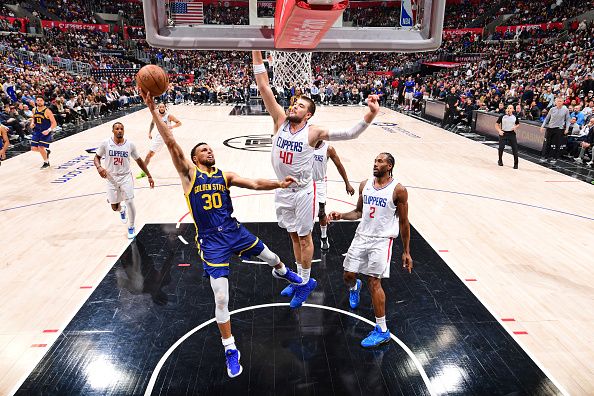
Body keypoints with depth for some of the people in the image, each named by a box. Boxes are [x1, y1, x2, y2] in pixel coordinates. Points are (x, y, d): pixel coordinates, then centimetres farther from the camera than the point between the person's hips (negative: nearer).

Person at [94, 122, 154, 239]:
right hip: (111, 178, 1)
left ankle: (131, 228, 12)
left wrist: (149, 176, 4)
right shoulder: (105, 143, -8)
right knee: (114, 207, 6)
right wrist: (99, 167, -21)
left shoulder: (130, 145, -6)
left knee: (130, 202, -11)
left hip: (126, 177, 0)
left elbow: (139, 160, 4)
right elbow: (97, 157, 3)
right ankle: (122, 210, 48)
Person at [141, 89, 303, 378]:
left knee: (270, 257, 22)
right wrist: (152, 109, -21)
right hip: (211, 240, -4)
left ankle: (281, 272, 62)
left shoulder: (225, 175, 6)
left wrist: (279, 184, -19)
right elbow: (171, 143, -14)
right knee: (221, 298, -5)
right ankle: (230, 349, 15)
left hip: (233, 230, 4)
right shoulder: (189, 173, -4)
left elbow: (255, 184, -2)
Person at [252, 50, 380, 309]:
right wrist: (256, 53, -15)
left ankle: (306, 282, 28)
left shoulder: (313, 132, -15)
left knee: (304, 237, 10)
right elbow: (263, 87, -9)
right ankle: (301, 277, 38)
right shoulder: (280, 121, -5)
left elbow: (350, 134, -21)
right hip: (283, 190, 5)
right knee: (293, 236, 19)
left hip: (303, 191, -4)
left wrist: (370, 115, -36)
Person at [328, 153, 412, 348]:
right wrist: (341, 215, -2)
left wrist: (406, 252, -1)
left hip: (382, 240, -5)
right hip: (362, 236, 5)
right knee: (348, 275, 9)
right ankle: (354, 288, 49)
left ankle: (382, 330, 4)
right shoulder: (365, 184, 5)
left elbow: (404, 222, -3)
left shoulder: (398, 190, -9)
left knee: (374, 282, -9)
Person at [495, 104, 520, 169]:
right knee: (501, 148, -4)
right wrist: (499, 130, -14)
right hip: (503, 133, -1)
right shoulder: (502, 116, -1)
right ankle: (500, 161, 22)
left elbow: (518, 124, 20)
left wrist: (516, 127, -3)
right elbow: (496, 124, 2)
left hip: (512, 134, 1)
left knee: (515, 149, -4)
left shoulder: (515, 117, 6)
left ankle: (516, 164, 5)